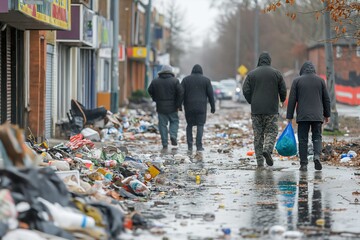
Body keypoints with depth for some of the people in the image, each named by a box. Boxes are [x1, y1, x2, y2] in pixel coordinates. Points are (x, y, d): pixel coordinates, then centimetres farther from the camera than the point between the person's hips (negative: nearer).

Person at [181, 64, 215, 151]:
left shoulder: (186, 80, 6)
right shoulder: (206, 80, 4)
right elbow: (210, 94, 3)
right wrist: (213, 107, 7)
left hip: (189, 107, 1)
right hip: (201, 107, -1)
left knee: (189, 125, 11)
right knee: (200, 125, 1)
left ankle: (190, 145, 7)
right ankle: (199, 146, -8)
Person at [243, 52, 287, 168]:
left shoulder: (251, 74, 3)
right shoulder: (276, 73, 1)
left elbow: (245, 90, -2)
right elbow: (283, 90, 2)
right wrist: (282, 100, 22)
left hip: (256, 109, 1)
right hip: (271, 109, -1)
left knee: (258, 134, 6)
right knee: (271, 132, 7)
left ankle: (260, 161, 2)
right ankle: (267, 149, -21)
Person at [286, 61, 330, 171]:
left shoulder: (297, 81, 3)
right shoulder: (320, 80, 7)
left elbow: (292, 100, 1)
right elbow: (326, 99, 10)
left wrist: (289, 117, 4)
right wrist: (327, 115, 19)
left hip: (302, 116, -1)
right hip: (317, 116, 1)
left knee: (303, 139, 3)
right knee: (317, 137, 8)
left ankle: (303, 164, -1)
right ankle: (317, 156, -17)